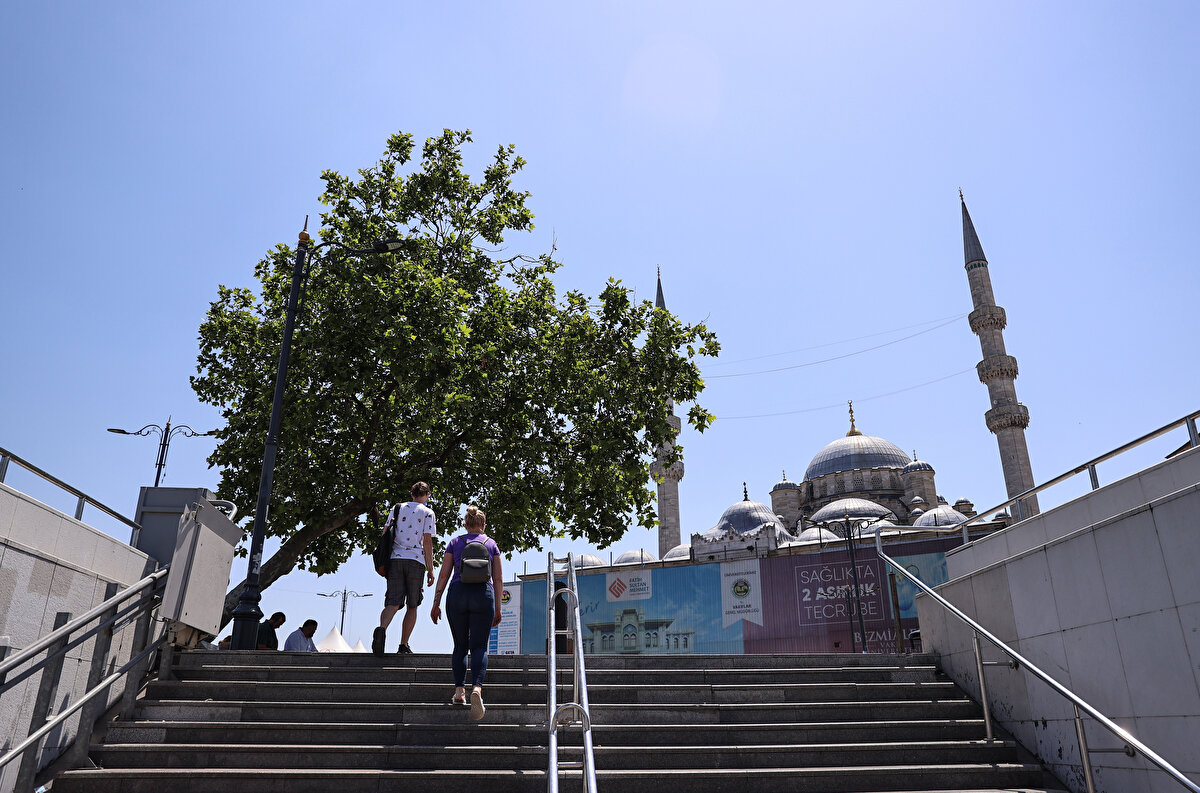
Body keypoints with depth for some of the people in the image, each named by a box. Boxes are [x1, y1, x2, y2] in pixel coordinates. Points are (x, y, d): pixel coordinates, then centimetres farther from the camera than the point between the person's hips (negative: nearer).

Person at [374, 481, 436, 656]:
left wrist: (383, 562, 17)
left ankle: (382, 628, -31)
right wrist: (430, 569, 1)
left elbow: (385, 532, 11)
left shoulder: (397, 508, 17)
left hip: (395, 559, 3)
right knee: (412, 606, 8)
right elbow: (427, 541, -2)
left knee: (393, 603, -3)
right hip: (416, 561, -3)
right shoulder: (428, 513, 5)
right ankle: (403, 645, 7)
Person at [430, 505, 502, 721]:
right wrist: (497, 608, 15)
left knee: (460, 645, 14)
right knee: (479, 646, -1)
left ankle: (459, 690, 2)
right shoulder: (491, 544, 13)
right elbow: (498, 579, 11)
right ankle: (476, 688, -24)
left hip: (457, 594, 1)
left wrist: (436, 603, 9)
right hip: (483, 594, -1)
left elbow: (443, 575, 7)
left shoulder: (454, 543, 13)